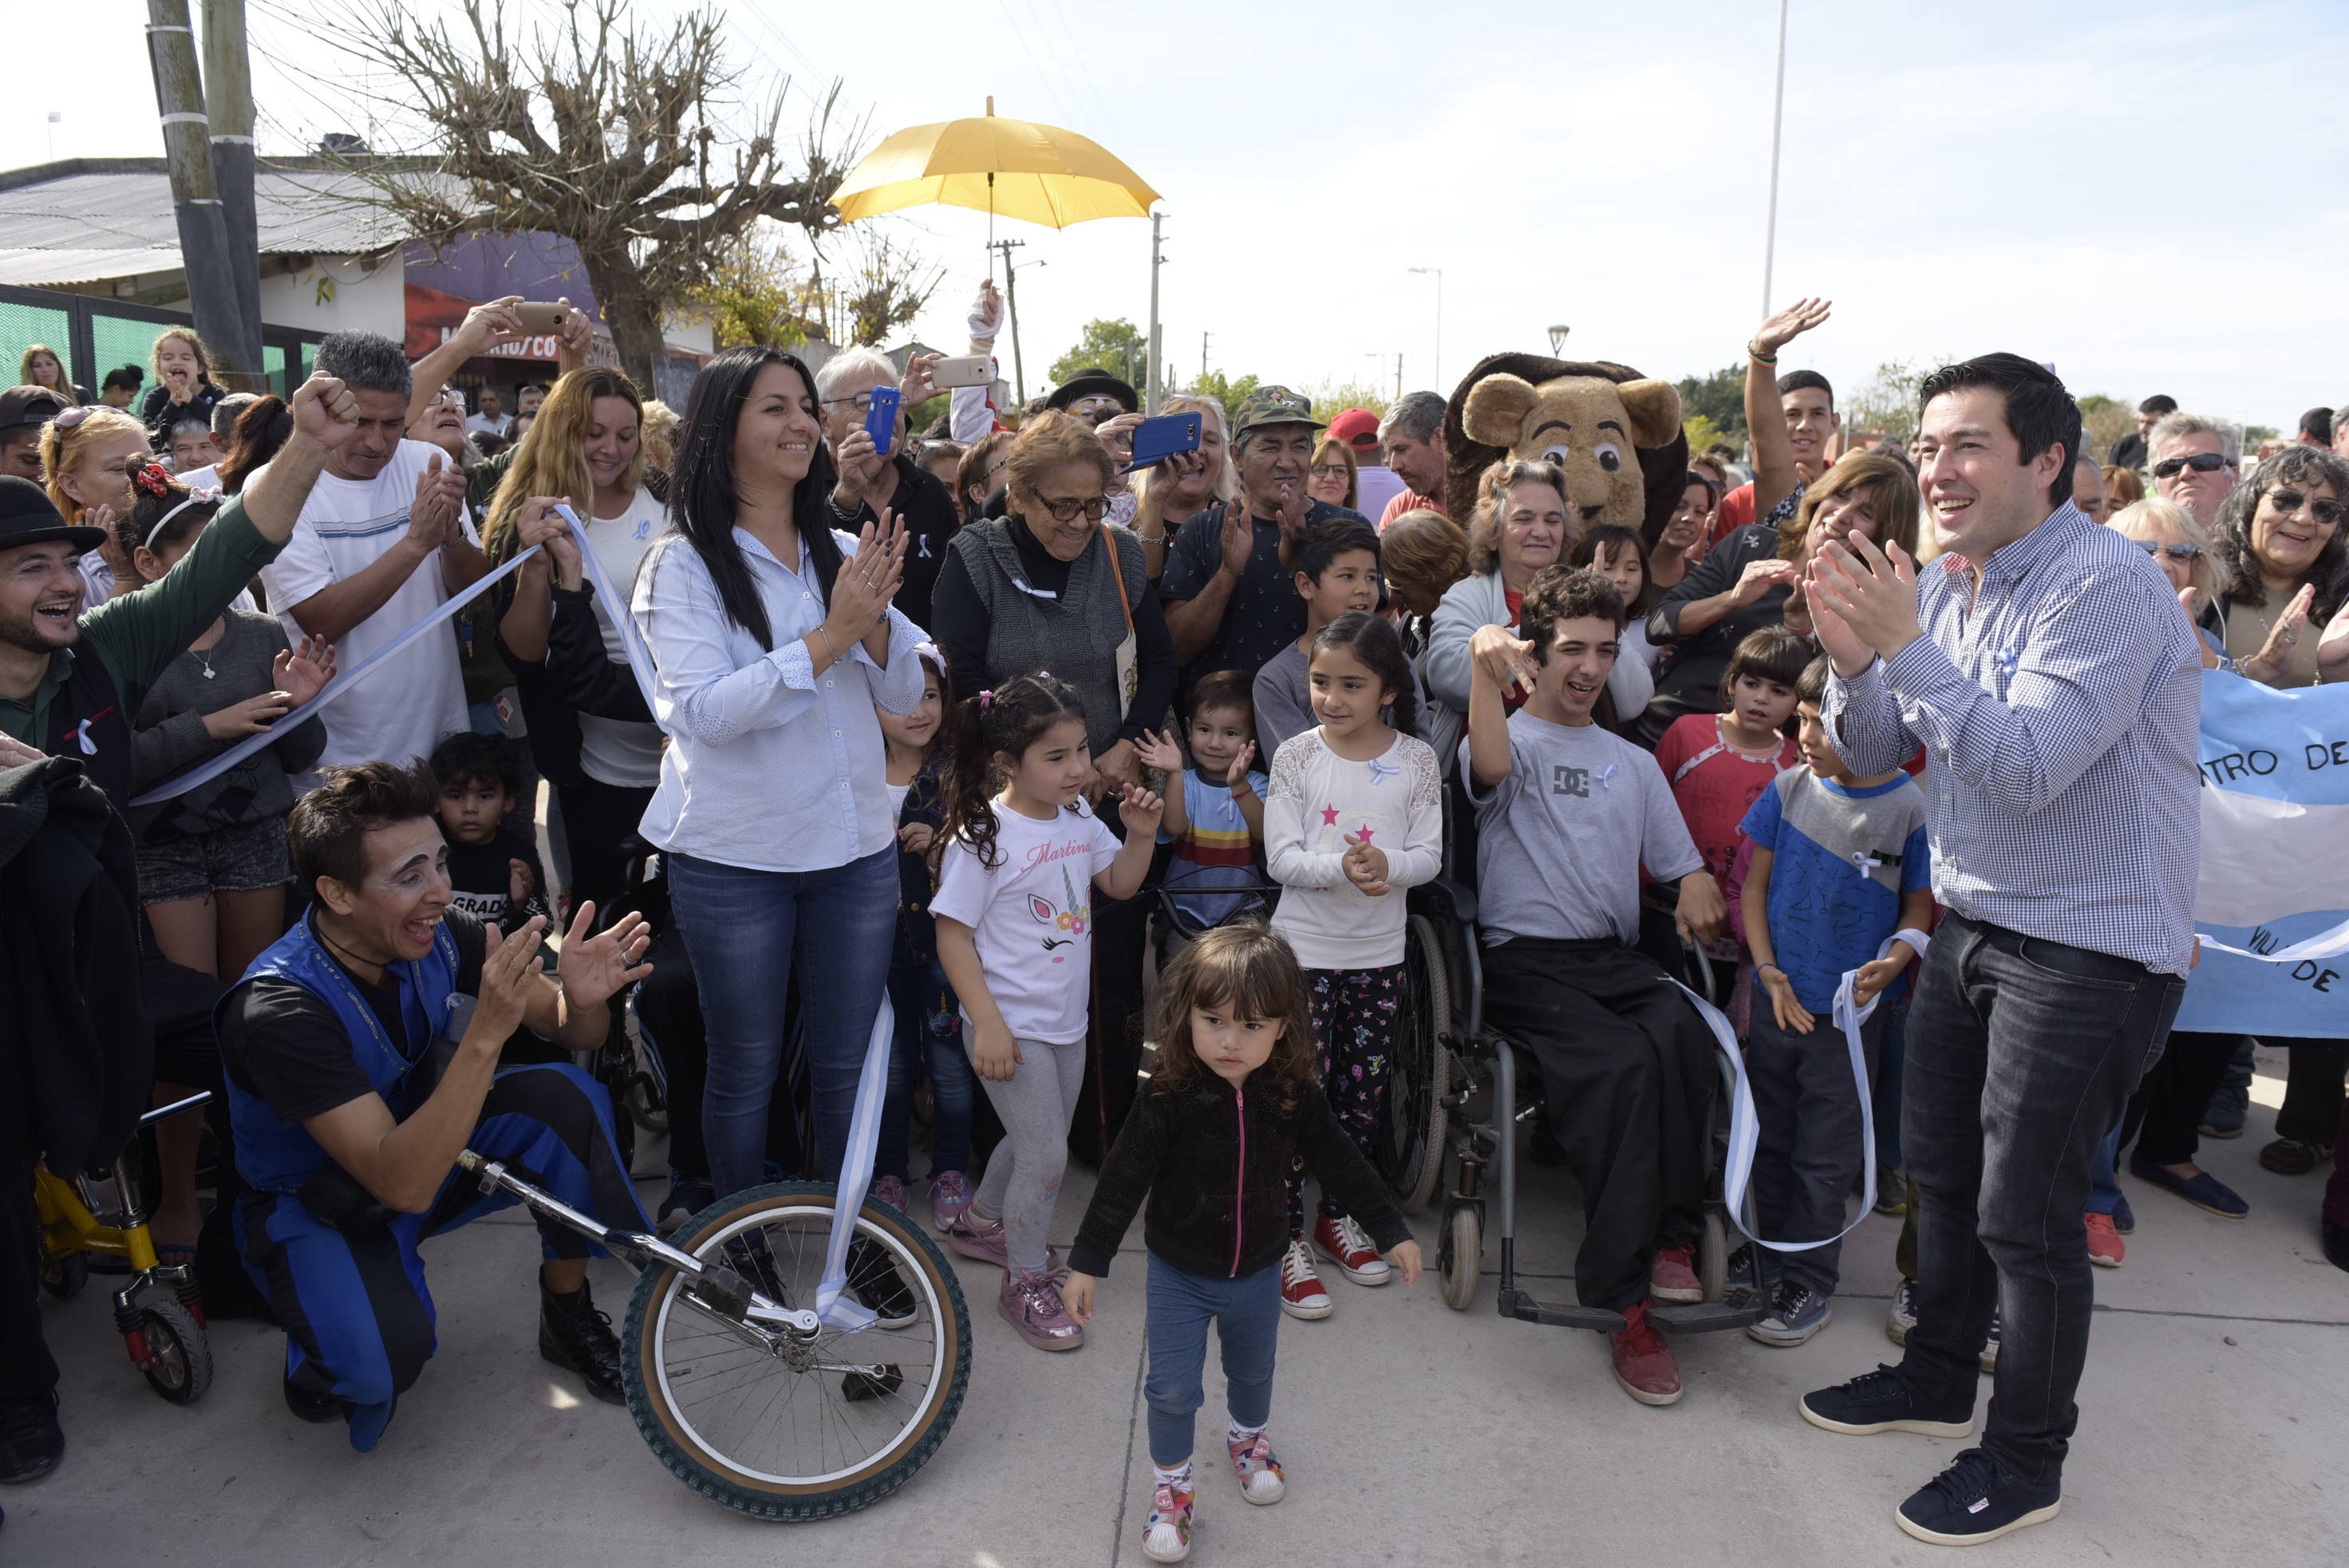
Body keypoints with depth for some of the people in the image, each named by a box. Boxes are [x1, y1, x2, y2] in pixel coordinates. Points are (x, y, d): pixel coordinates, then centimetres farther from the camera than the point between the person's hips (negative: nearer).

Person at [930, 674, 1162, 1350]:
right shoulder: (982, 838, -19)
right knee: (1046, 1156, -3)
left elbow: (1118, 884, 12)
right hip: (1014, 1027, -7)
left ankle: (981, 1223, 47)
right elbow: (952, 934, -16)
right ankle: (1025, 1282, 18)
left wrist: (1141, 835, -7)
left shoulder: (1077, 816, 0)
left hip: (1066, 1019, 7)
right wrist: (987, 1023, -20)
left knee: (1038, 1140, 22)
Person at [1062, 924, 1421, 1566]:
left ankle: (1248, 1438, 55)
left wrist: (1392, 1231, 2)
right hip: (1178, 1273, -3)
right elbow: (1123, 1177, -21)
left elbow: (1341, 1164, -3)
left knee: (1253, 1370, 25)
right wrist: (1087, 1262, -20)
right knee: (1172, 1387, 3)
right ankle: (1170, 1484, 28)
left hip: (1258, 1272, 3)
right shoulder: (1169, 1098, -26)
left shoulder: (1294, 1098, -17)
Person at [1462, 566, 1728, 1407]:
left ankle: (1668, 1236, -18)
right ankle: (1625, 1298, -24)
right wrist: (1487, 669, -34)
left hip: (1616, 959, 4)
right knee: (1623, 1063, -32)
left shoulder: (1634, 763, 25)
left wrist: (1697, 886, -2)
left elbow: (1682, 862, 23)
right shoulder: (1511, 740, 8)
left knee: (1683, 1034, -32)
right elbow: (1490, 768, -18)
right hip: (1526, 960, -4)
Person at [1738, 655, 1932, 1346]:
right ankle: (1770, 1256, 33)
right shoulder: (1790, 788, -2)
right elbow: (1755, 884, 4)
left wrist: (1894, 960, -21)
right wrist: (1768, 971, -5)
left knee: (1825, 1154, 7)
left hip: (1851, 1013, -4)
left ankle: (1809, 1285, 20)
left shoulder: (1910, 809, -11)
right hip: (1777, 999, 4)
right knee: (1769, 1138, 16)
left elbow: (1921, 905, -2)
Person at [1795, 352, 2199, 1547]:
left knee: (2025, 1215, 2)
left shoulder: (2109, 583, -19)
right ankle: (1937, 1379, 41)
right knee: (1942, 1172, 19)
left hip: (2090, 947, -8)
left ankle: (2026, 1459, 23)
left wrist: (1905, 645, -29)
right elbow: (1873, 757, 5)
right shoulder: (1944, 588, 5)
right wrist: (1853, 657, -14)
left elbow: (2027, 767, -28)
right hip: (1972, 926, 8)